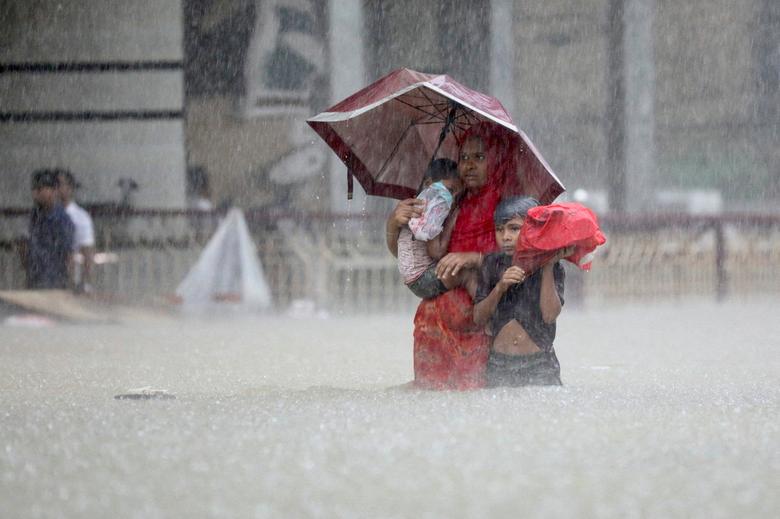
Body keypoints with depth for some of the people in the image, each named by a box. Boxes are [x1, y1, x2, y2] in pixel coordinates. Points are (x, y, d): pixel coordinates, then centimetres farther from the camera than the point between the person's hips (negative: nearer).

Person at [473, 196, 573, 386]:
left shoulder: (552, 268, -1)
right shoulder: (493, 264, 6)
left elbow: (550, 315, -15)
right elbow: (479, 318, 1)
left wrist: (548, 267, -14)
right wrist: (500, 288, -15)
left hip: (539, 365, -2)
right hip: (499, 365, 2)